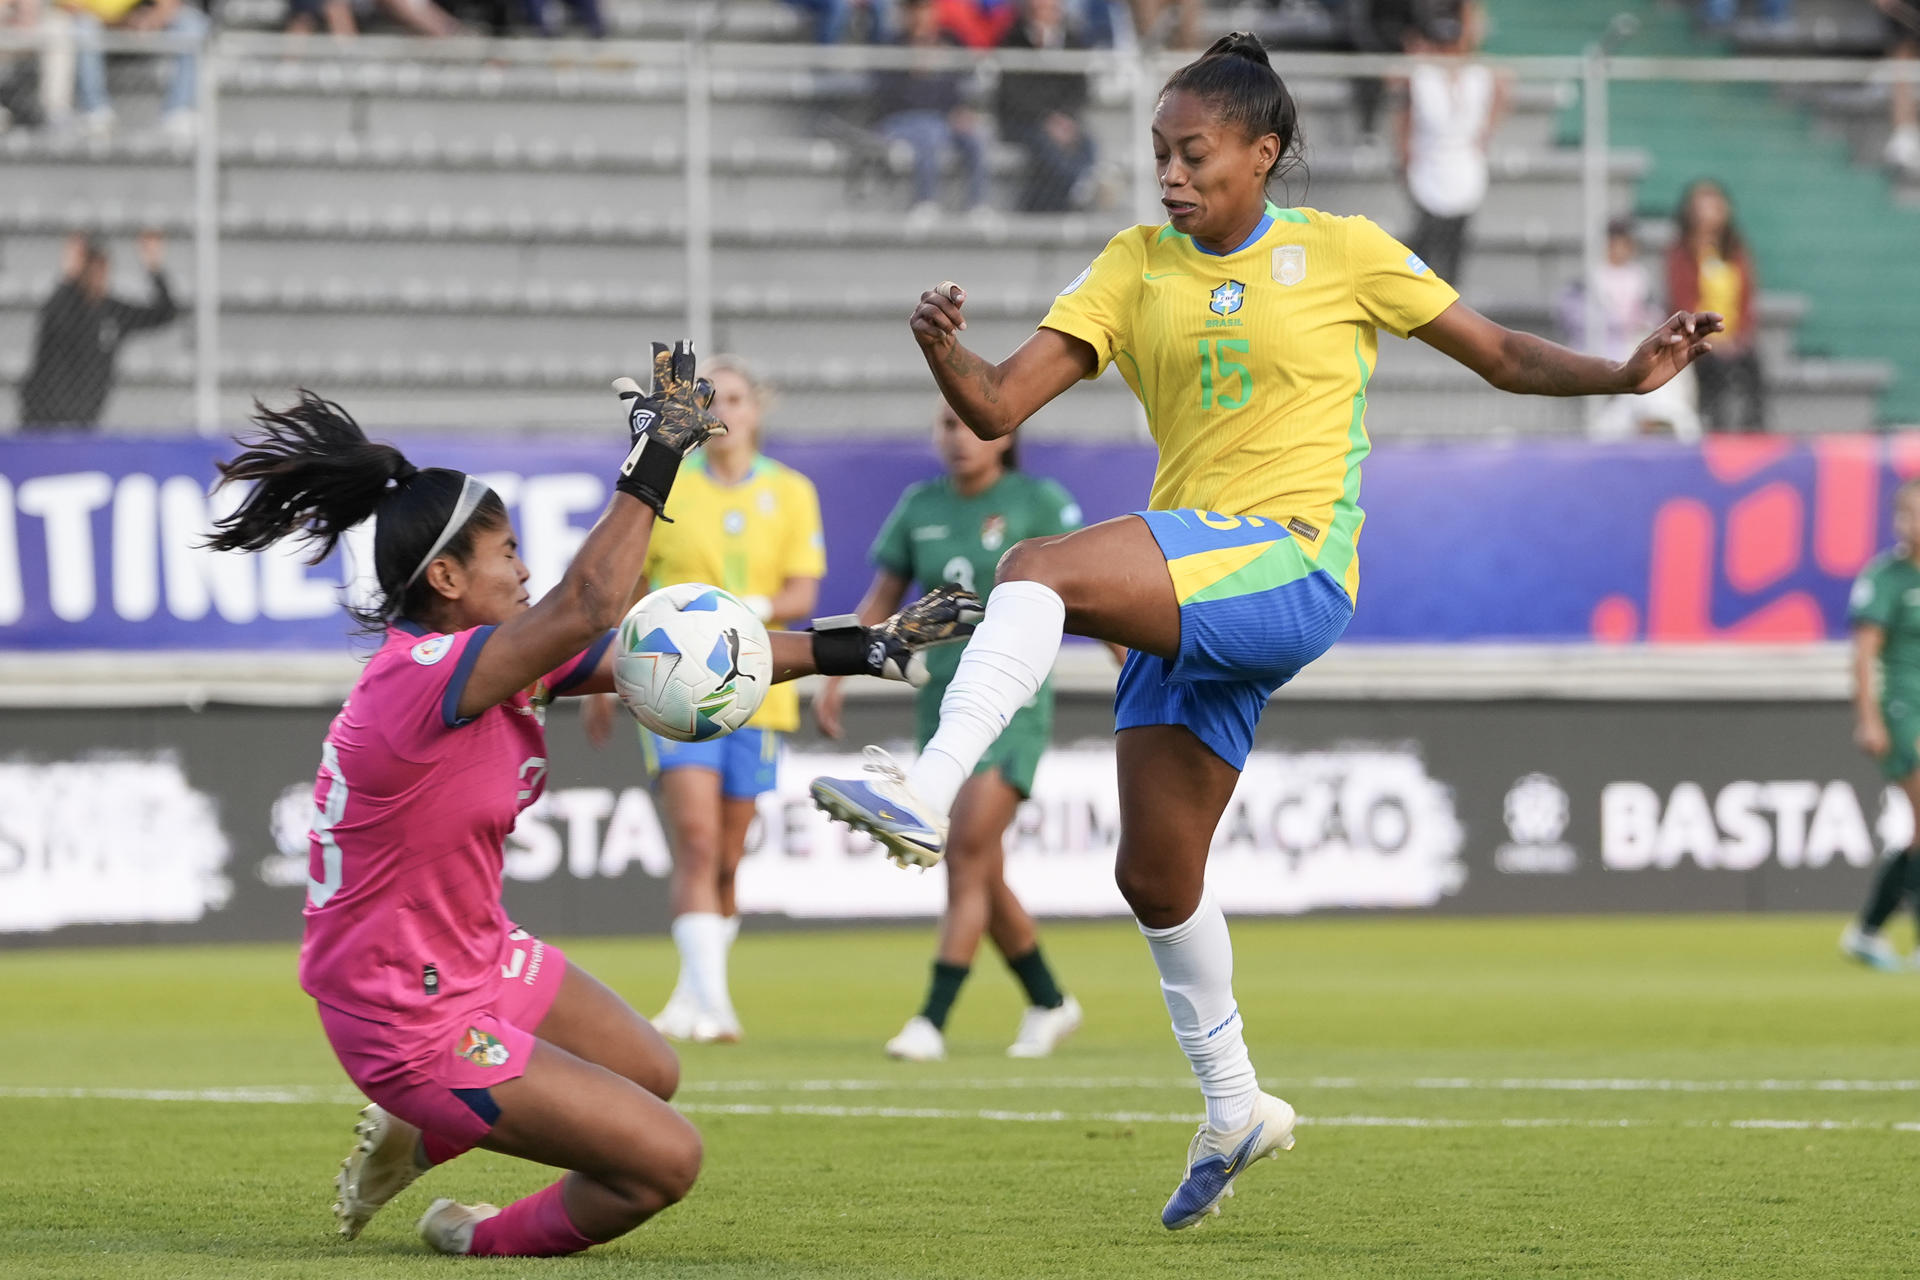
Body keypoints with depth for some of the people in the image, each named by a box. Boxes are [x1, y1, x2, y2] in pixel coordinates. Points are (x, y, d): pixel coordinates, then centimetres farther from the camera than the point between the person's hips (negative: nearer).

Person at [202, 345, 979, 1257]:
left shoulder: (493, 660, 0)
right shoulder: (423, 680, -29)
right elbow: (588, 609, -40)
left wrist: (857, 650, -1)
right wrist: (655, 460, -35)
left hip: (479, 960, 10)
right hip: (414, 1024, -10)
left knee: (651, 1077, 30)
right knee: (665, 1160, -5)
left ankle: (413, 1139, 38)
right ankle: (485, 1244, 20)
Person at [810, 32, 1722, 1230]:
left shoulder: (1341, 253, 2)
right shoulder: (1137, 268, 12)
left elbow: (1503, 355, 8)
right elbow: (999, 407, 5)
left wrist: (1629, 373, -8)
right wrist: (944, 348, -16)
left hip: (1290, 570, -6)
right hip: (1187, 592, 6)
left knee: (1041, 569, -30)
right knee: (1155, 873, 9)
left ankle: (931, 792, -40)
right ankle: (1236, 1107, 27)